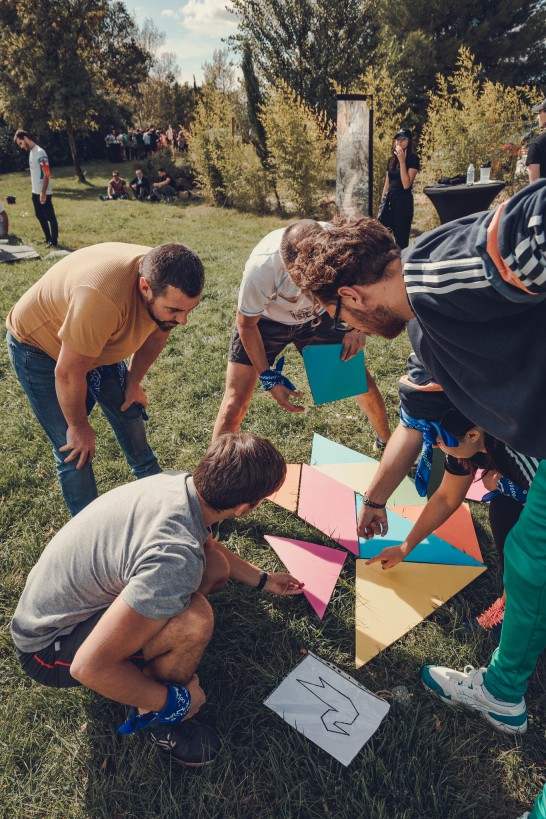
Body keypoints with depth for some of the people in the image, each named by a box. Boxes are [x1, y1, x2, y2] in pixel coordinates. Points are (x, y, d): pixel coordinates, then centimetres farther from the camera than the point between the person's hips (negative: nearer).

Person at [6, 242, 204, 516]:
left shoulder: (167, 282, -22)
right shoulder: (103, 298, -45)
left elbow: (156, 333, 0)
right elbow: (68, 373, -32)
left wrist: (133, 382, 8)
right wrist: (79, 427, -16)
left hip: (98, 341, 6)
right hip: (39, 346, -6)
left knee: (129, 413, 14)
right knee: (74, 450, -6)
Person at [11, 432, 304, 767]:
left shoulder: (179, 481, -12)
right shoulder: (176, 559, -38)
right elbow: (89, 666, -34)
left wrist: (264, 579, 21)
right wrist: (174, 700, -18)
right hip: (49, 644, -7)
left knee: (216, 565, -2)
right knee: (194, 620, -31)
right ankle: (156, 717, -1)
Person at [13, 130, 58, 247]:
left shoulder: (40, 152, -15)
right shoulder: (31, 152, 12)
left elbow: (47, 174, -19)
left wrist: (43, 192, -21)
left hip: (44, 193, -9)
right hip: (35, 192, 9)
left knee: (50, 217, -1)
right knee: (40, 216, 15)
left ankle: (54, 241, 5)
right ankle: (48, 238, 25)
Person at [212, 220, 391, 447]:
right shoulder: (260, 268, -38)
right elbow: (246, 324, -20)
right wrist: (269, 380, -19)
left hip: (317, 315, 3)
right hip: (265, 320, -2)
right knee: (235, 405, -9)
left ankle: (386, 442, 31)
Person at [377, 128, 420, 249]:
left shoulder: (413, 159, -4)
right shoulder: (391, 159, 13)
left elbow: (406, 184, -16)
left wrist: (402, 161, -15)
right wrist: (382, 203, 13)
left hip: (403, 201, -6)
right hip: (389, 199, 6)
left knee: (401, 239, -5)